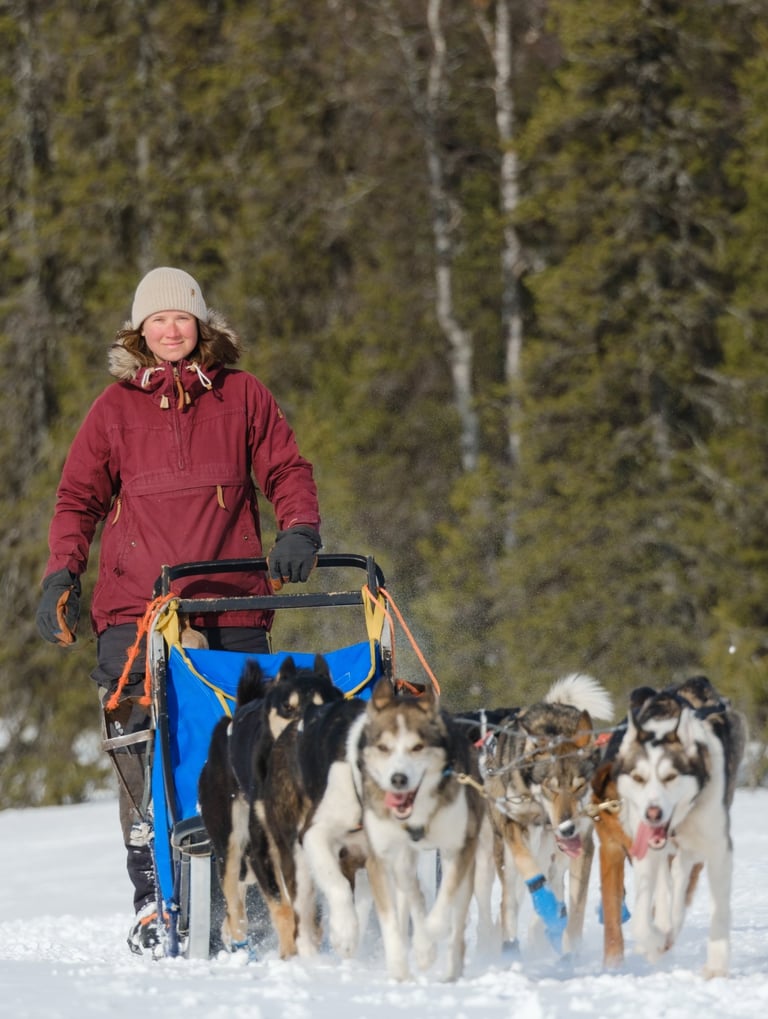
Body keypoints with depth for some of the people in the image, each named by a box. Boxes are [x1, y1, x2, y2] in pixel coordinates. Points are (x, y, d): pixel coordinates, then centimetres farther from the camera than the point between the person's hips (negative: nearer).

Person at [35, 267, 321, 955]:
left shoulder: (242, 396, 11)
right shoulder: (116, 407, 10)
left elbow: (287, 471, 12)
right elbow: (79, 498, 12)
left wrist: (300, 531, -6)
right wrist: (62, 574, -1)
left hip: (232, 608, 0)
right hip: (136, 606, 0)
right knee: (141, 754, -7)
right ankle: (151, 901, -1)